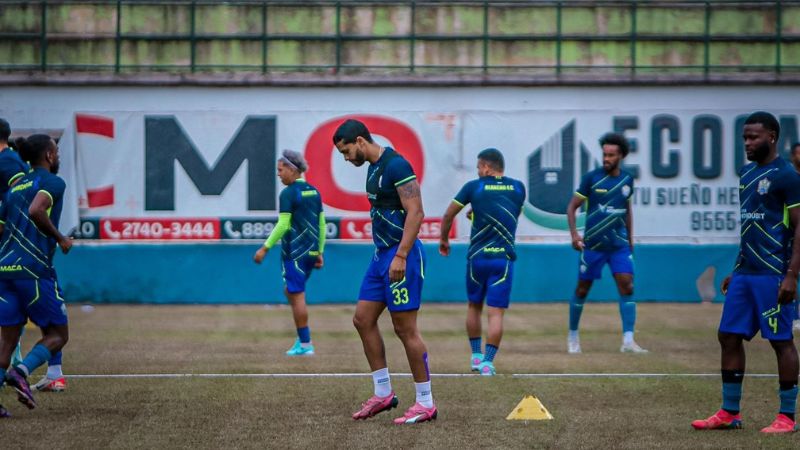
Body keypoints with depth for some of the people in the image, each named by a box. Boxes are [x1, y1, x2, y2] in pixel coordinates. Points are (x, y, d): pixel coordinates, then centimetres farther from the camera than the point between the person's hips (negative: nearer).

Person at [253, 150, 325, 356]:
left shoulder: (289, 193, -11)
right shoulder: (313, 192, 12)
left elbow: (283, 225, -16)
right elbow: (322, 224, 14)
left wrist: (265, 248, -11)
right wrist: (319, 252, 19)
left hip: (294, 252, -8)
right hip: (311, 252, 8)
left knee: (297, 296, -2)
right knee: (290, 291, 19)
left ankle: (305, 344, -1)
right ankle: (302, 338, 14)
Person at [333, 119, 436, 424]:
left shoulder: (396, 165, -16)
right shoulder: (373, 168, 14)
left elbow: (415, 212, -21)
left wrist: (400, 256, -25)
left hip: (401, 254, -10)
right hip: (382, 254, 10)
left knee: (405, 329, -6)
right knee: (363, 319, 10)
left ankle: (426, 404, 2)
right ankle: (383, 393, 18)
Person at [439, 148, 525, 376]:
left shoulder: (474, 187, -1)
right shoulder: (518, 188, 6)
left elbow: (448, 215, 3)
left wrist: (443, 239, 20)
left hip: (477, 257, 0)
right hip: (504, 257, 0)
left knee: (474, 306, 19)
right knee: (496, 312, -2)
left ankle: (476, 355, 21)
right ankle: (488, 361, -10)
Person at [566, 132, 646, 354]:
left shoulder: (627, 179, 5)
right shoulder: (591, 178, -7)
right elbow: (572, 207, -3)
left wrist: (630, 238, 18)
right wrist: (574, 234, -15)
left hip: (619, 244, 3)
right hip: (593, 244, -3)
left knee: (627, 287, -11)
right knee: (582, 290, 6)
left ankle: (628, 340, -13)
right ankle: (573, 336, 24)